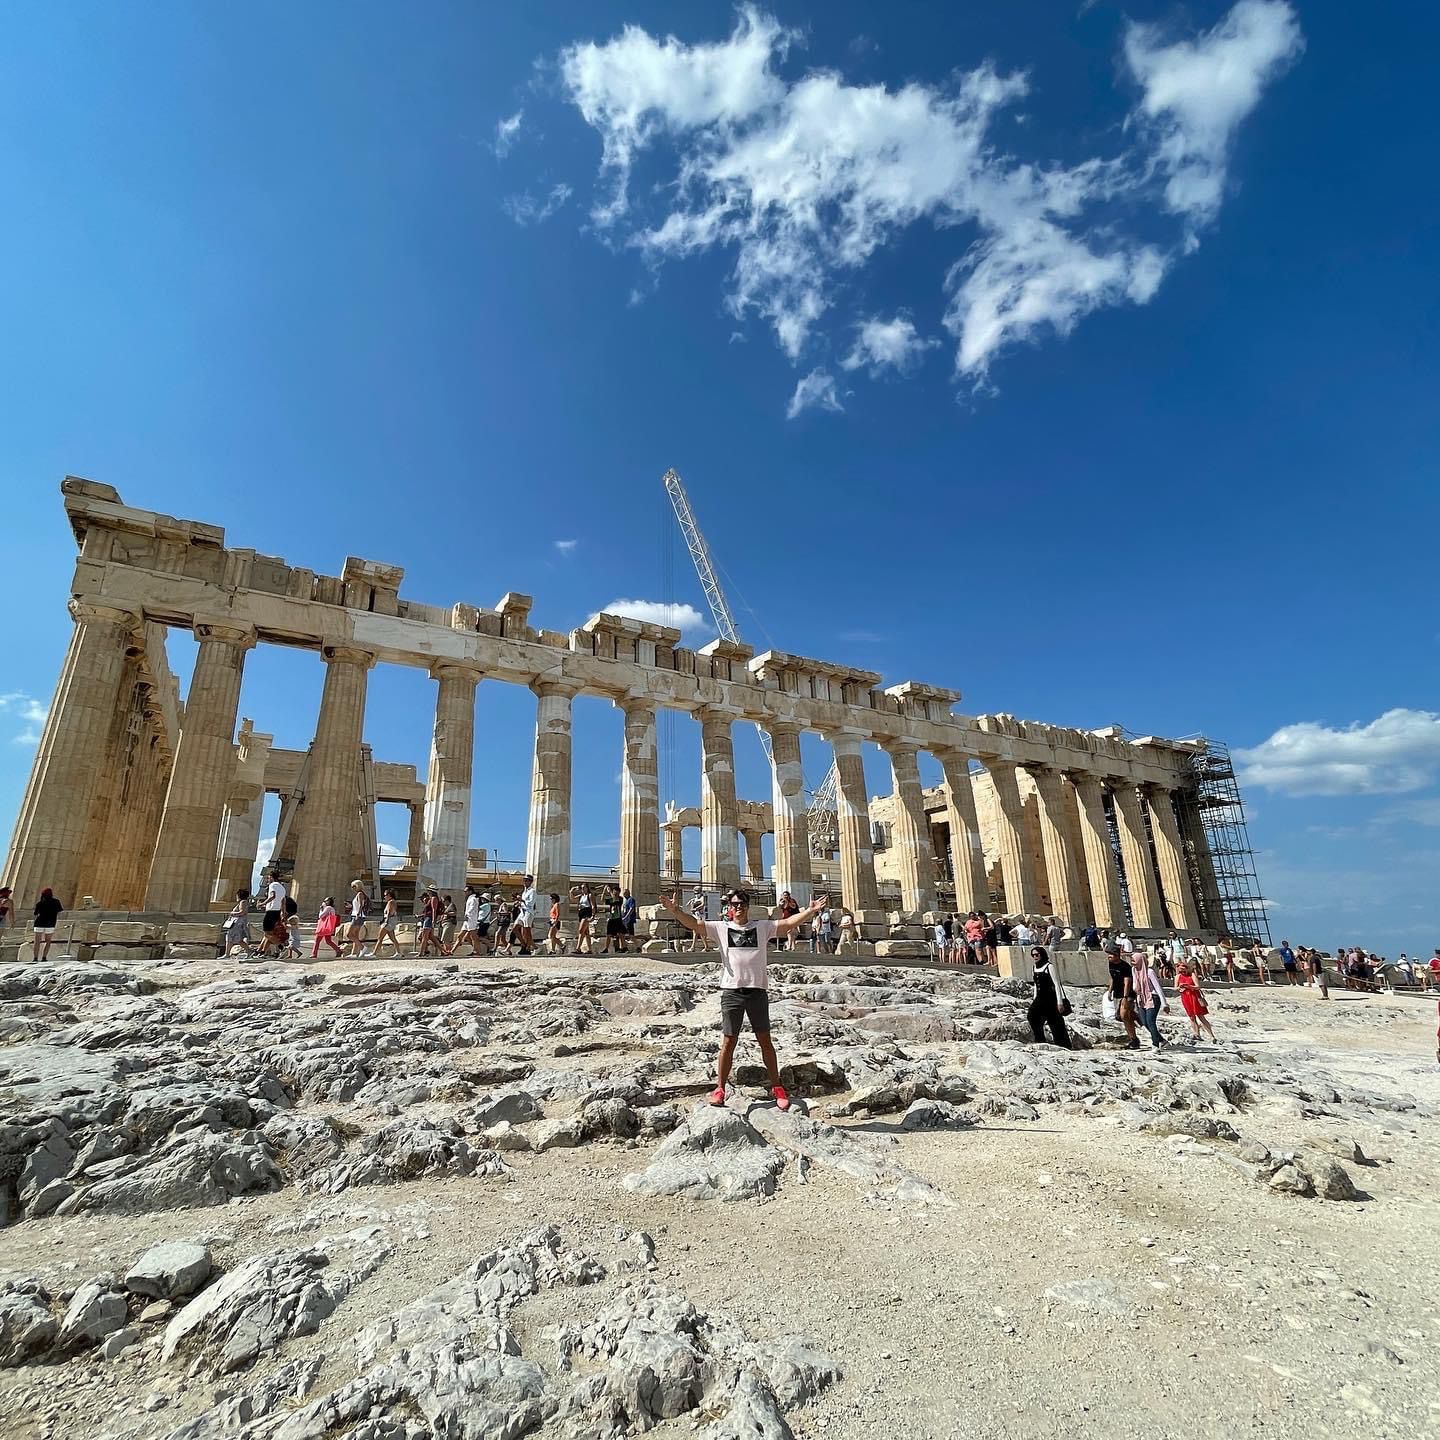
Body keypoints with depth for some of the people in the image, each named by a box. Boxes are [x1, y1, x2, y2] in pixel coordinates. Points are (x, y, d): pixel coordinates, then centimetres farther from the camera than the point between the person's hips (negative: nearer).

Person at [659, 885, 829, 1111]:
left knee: (765, 1040, 7)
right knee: (728, 1041, 5)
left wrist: (810, 911, -13)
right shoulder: (720, 928, 5)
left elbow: (789, 923, 0)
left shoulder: (762, 927, 8)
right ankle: (720, 1088, 16)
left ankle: (777, 1088, 17)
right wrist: (675, 910, -21)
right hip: (732, 991, -1)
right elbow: (693, 923, -5)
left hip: (757, 990, 1)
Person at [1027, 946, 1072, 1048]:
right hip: (1040, 998, 6)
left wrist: (1059, 1002, -14)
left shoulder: (1049, 966, -10)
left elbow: (1056, 984, -11)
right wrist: (1034, 999, 19)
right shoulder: (1035, 967, 11)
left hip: (1050, 999, -6)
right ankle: (1040, 1041, -2)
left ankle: (1066, 1046, 10)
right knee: (1031, 1015, -12)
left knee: (1055, 1023, -3)